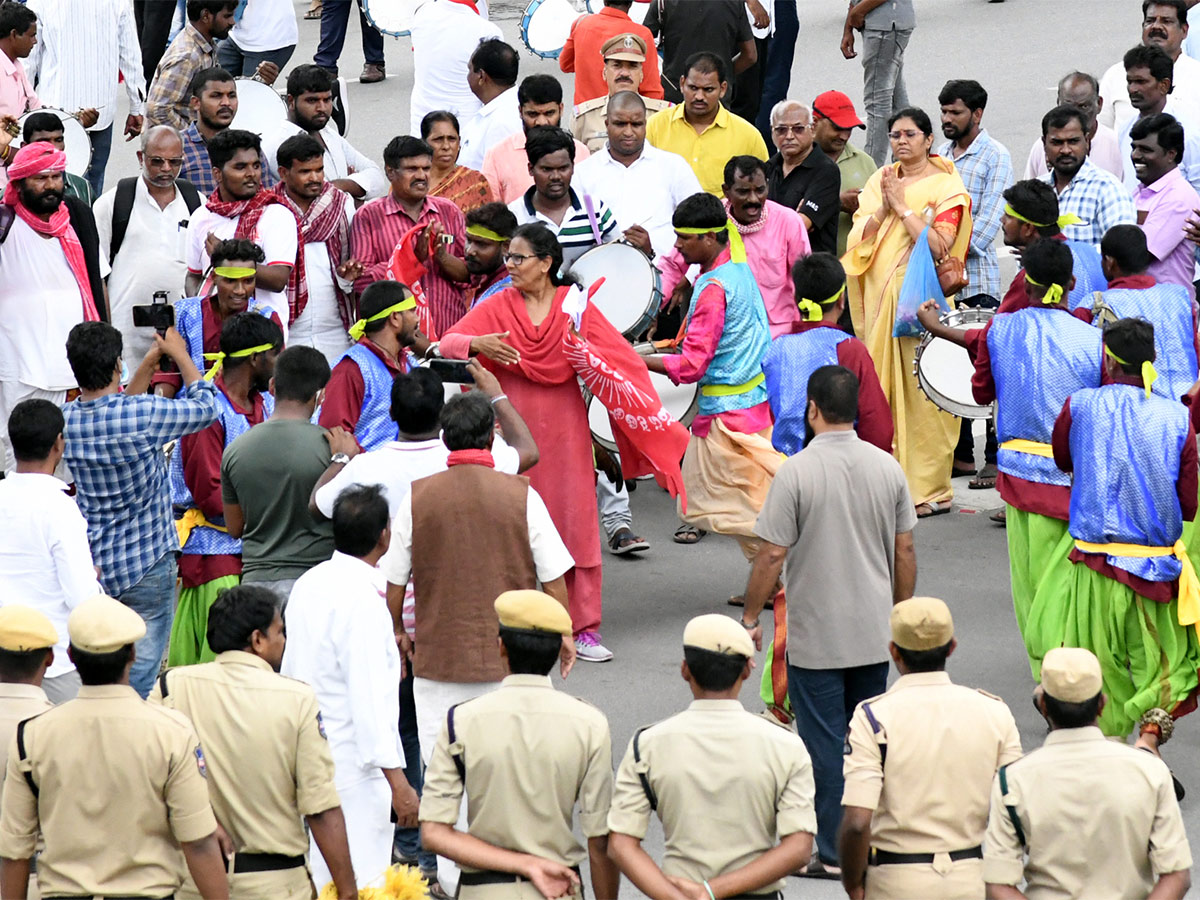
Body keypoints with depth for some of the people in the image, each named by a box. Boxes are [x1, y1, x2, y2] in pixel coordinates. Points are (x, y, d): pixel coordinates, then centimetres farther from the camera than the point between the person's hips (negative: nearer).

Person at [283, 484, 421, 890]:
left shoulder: (308, 584, 8)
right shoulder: (362, 600, -19)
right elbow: (370, 698, -23)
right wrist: (397, 780, -21)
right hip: (352, 767, -9)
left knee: (317, 881, 16)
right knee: (361, 886, -6)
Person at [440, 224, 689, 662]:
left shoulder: (574, 305, 1)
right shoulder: (499, 306, 3)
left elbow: (623, 361, -3)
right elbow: (448, 342, -5)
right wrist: (477, 343, -24)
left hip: (564, 426, -1)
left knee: (575, 524, -1)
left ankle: (583, 628, 4)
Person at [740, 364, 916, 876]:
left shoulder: (797, 472, -15)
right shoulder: (887, 468, -1)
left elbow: (772, 556, -14)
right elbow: (905, 551, 6)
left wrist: (751, 618, -1)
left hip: (815, 638, -5)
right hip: (874, 634, 5)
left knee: (824, 743, 2)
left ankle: (832, 852, 5)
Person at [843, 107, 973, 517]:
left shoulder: (946, 186, -2)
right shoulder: (881, 180, 14)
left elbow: (938, 245, -14)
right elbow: (859, 237, 6)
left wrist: (903, 207, -12)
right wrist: (885, 208, -9)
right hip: (880, 296, 5)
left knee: (920, 390, -6)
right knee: (882, 386, 5)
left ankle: (929, 488, -1)